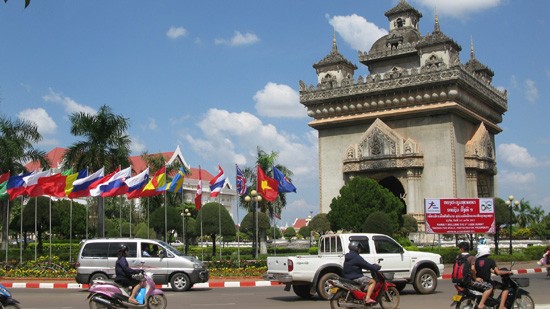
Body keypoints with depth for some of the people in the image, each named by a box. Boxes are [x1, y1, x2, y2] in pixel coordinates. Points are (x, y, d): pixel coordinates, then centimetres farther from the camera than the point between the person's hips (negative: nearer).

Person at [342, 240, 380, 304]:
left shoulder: (347, 257, 14)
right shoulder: (357, 257, -17)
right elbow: (366, 265, -18)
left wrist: (373, 266, 19)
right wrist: (376, 267, -3)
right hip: (355, 278, -10)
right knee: (373, 281, -10)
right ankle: (367, 298, -20)